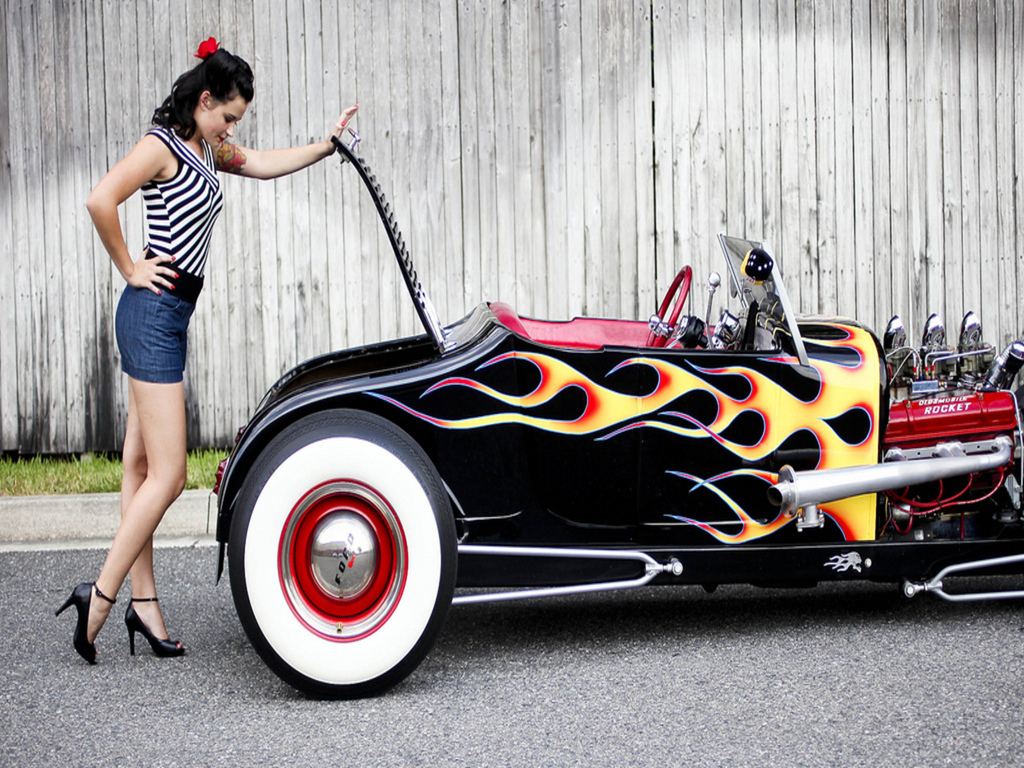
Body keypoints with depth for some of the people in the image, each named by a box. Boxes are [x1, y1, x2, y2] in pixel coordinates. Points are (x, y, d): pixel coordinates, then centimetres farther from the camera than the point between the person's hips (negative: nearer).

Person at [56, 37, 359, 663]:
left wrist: (328, 145, 22)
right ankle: (100, 598, -5)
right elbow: (101, 200, -24)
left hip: (169, 316, 10)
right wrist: (129, 269, -15)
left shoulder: (206, 150, 17)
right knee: (167, 475, -10)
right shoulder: (163, 145, -11)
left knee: (143, 466, 10)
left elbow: (266, 164, 32)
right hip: (154, 312, -10)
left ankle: (144, 602, 14)